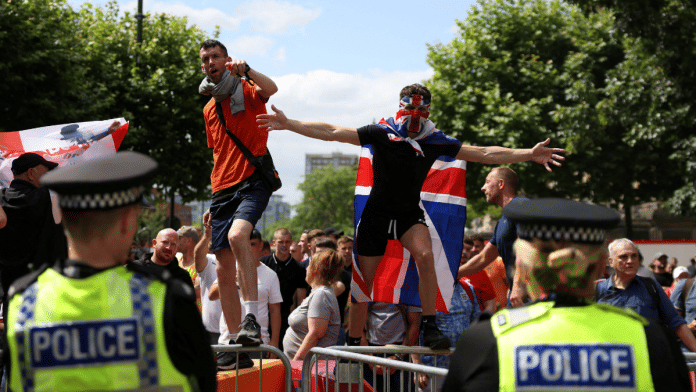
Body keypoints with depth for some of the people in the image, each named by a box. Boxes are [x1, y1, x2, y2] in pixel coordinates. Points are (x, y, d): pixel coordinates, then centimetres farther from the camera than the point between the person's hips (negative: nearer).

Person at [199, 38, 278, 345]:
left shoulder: (246, 91, 3)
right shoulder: (209, 109, 21)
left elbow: (270, 89, -22)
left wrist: (246, 70, -38)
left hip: (253, 181, -7)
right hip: (223, 190, 7)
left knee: (237, 235, -34)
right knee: (224, 269, 3)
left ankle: (252, 319, -35)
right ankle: (236, 342, 10)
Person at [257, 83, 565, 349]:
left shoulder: (435, 141, -3)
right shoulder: (381, 133, -8)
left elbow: (484, 154, -3)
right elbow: (332, 133, -8)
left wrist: (528, 155, -9)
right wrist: (288, 124, -13)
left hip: (410, 214, 1)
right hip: (377, 213, -1)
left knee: (426, 256, -28)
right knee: (363, 281, 2)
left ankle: (429, 328, -21)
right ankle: (352, 345, 18)